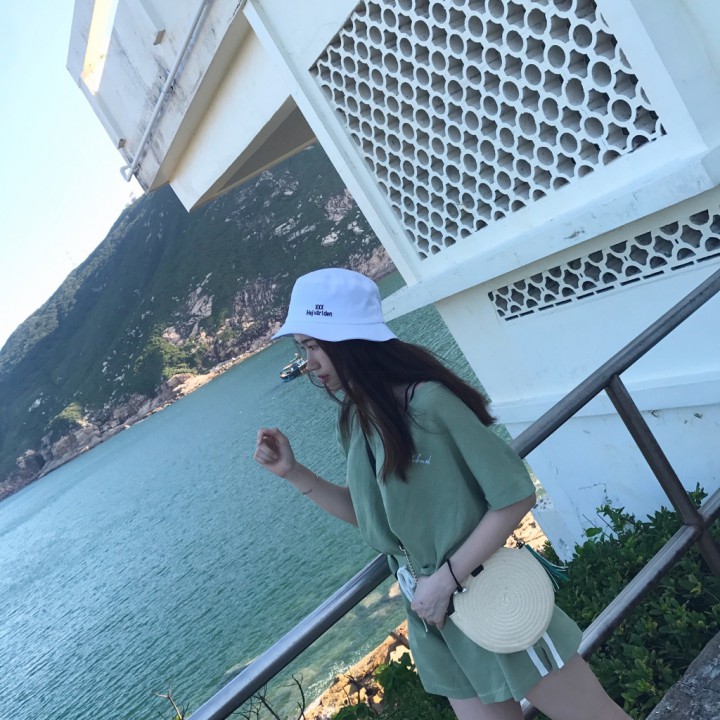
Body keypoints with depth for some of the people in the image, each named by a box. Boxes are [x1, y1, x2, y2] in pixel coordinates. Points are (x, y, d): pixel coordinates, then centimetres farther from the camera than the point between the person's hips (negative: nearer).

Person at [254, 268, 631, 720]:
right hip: (435, 616, 7)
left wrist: (446, 579, -19)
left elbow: (516, 497, -20)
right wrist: (294, 472, 0)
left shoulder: (428, 402, -23)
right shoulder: (354, 421, 0)